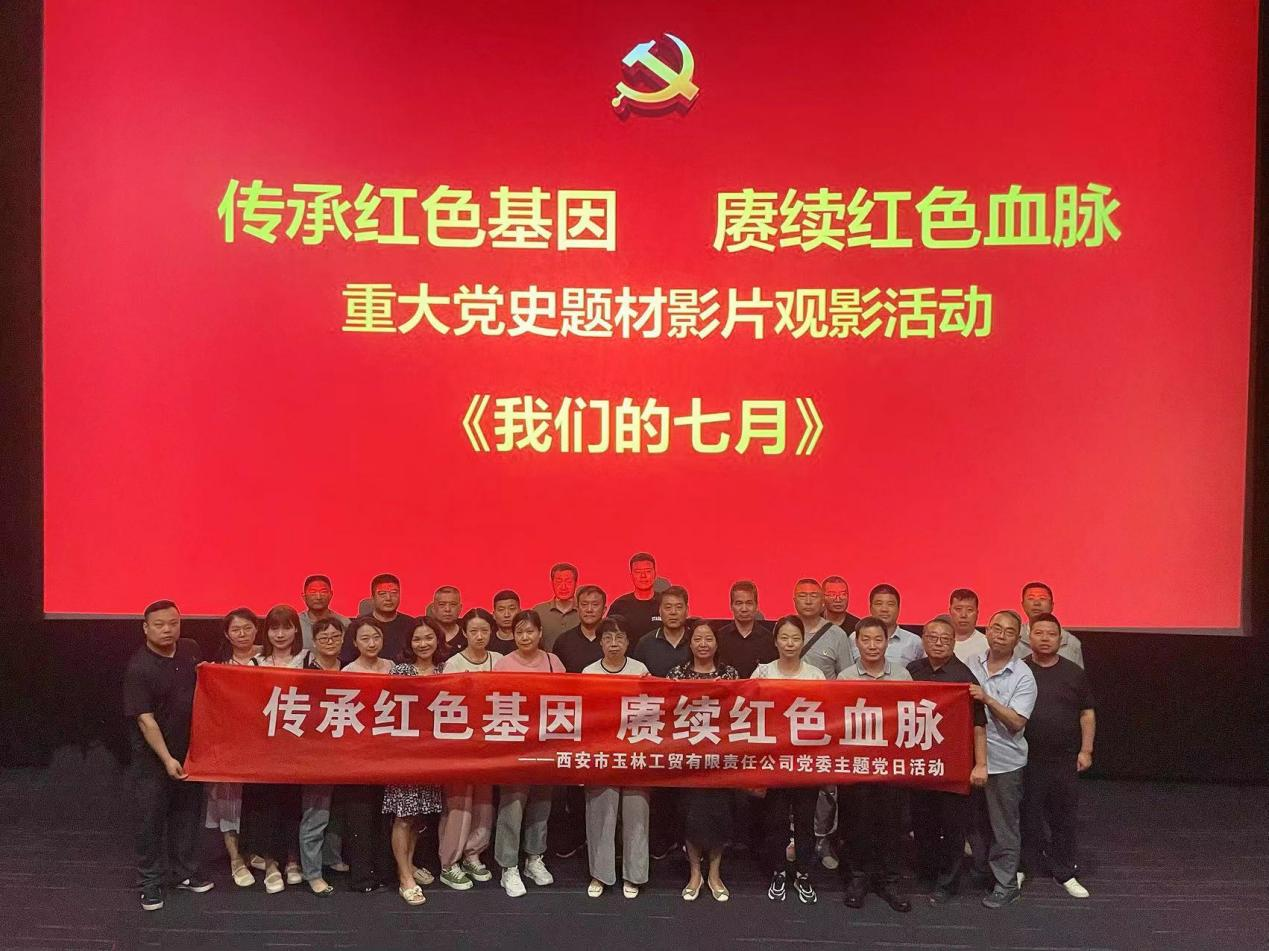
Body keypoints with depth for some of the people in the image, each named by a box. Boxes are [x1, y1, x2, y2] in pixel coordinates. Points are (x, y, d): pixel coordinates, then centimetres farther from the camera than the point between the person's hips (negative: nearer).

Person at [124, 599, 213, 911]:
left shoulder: (191, 650, -1)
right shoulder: (138, 668, -19)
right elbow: (145, 720, -20)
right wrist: (167, 759, -22)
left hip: (189, 748, 6)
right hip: (153, 755, -5)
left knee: (187, 812, 14)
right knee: (152, 817, 4)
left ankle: (185, 872, 28)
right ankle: (151, 882, 18)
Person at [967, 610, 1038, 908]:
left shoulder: (1023, 676, -10)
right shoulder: (971, 665, 2)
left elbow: (1017, 722, -17)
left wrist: (987, 699, -24)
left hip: (1004, 761, -4)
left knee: (1004, 827, 5)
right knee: (976, 821, 18)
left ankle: (1006, 885, 18)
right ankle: (979, 871, 34)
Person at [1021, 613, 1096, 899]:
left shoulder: (1074, 673, 3)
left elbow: (1087, 713, 8)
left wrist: (1086, 750, 3)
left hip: (1065, 760, 1)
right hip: (1026, 759, -1)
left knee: (1064, 818, 9)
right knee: (1027, 817, 7)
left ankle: (1065, 873, 22)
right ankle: (1025, 867, 21)